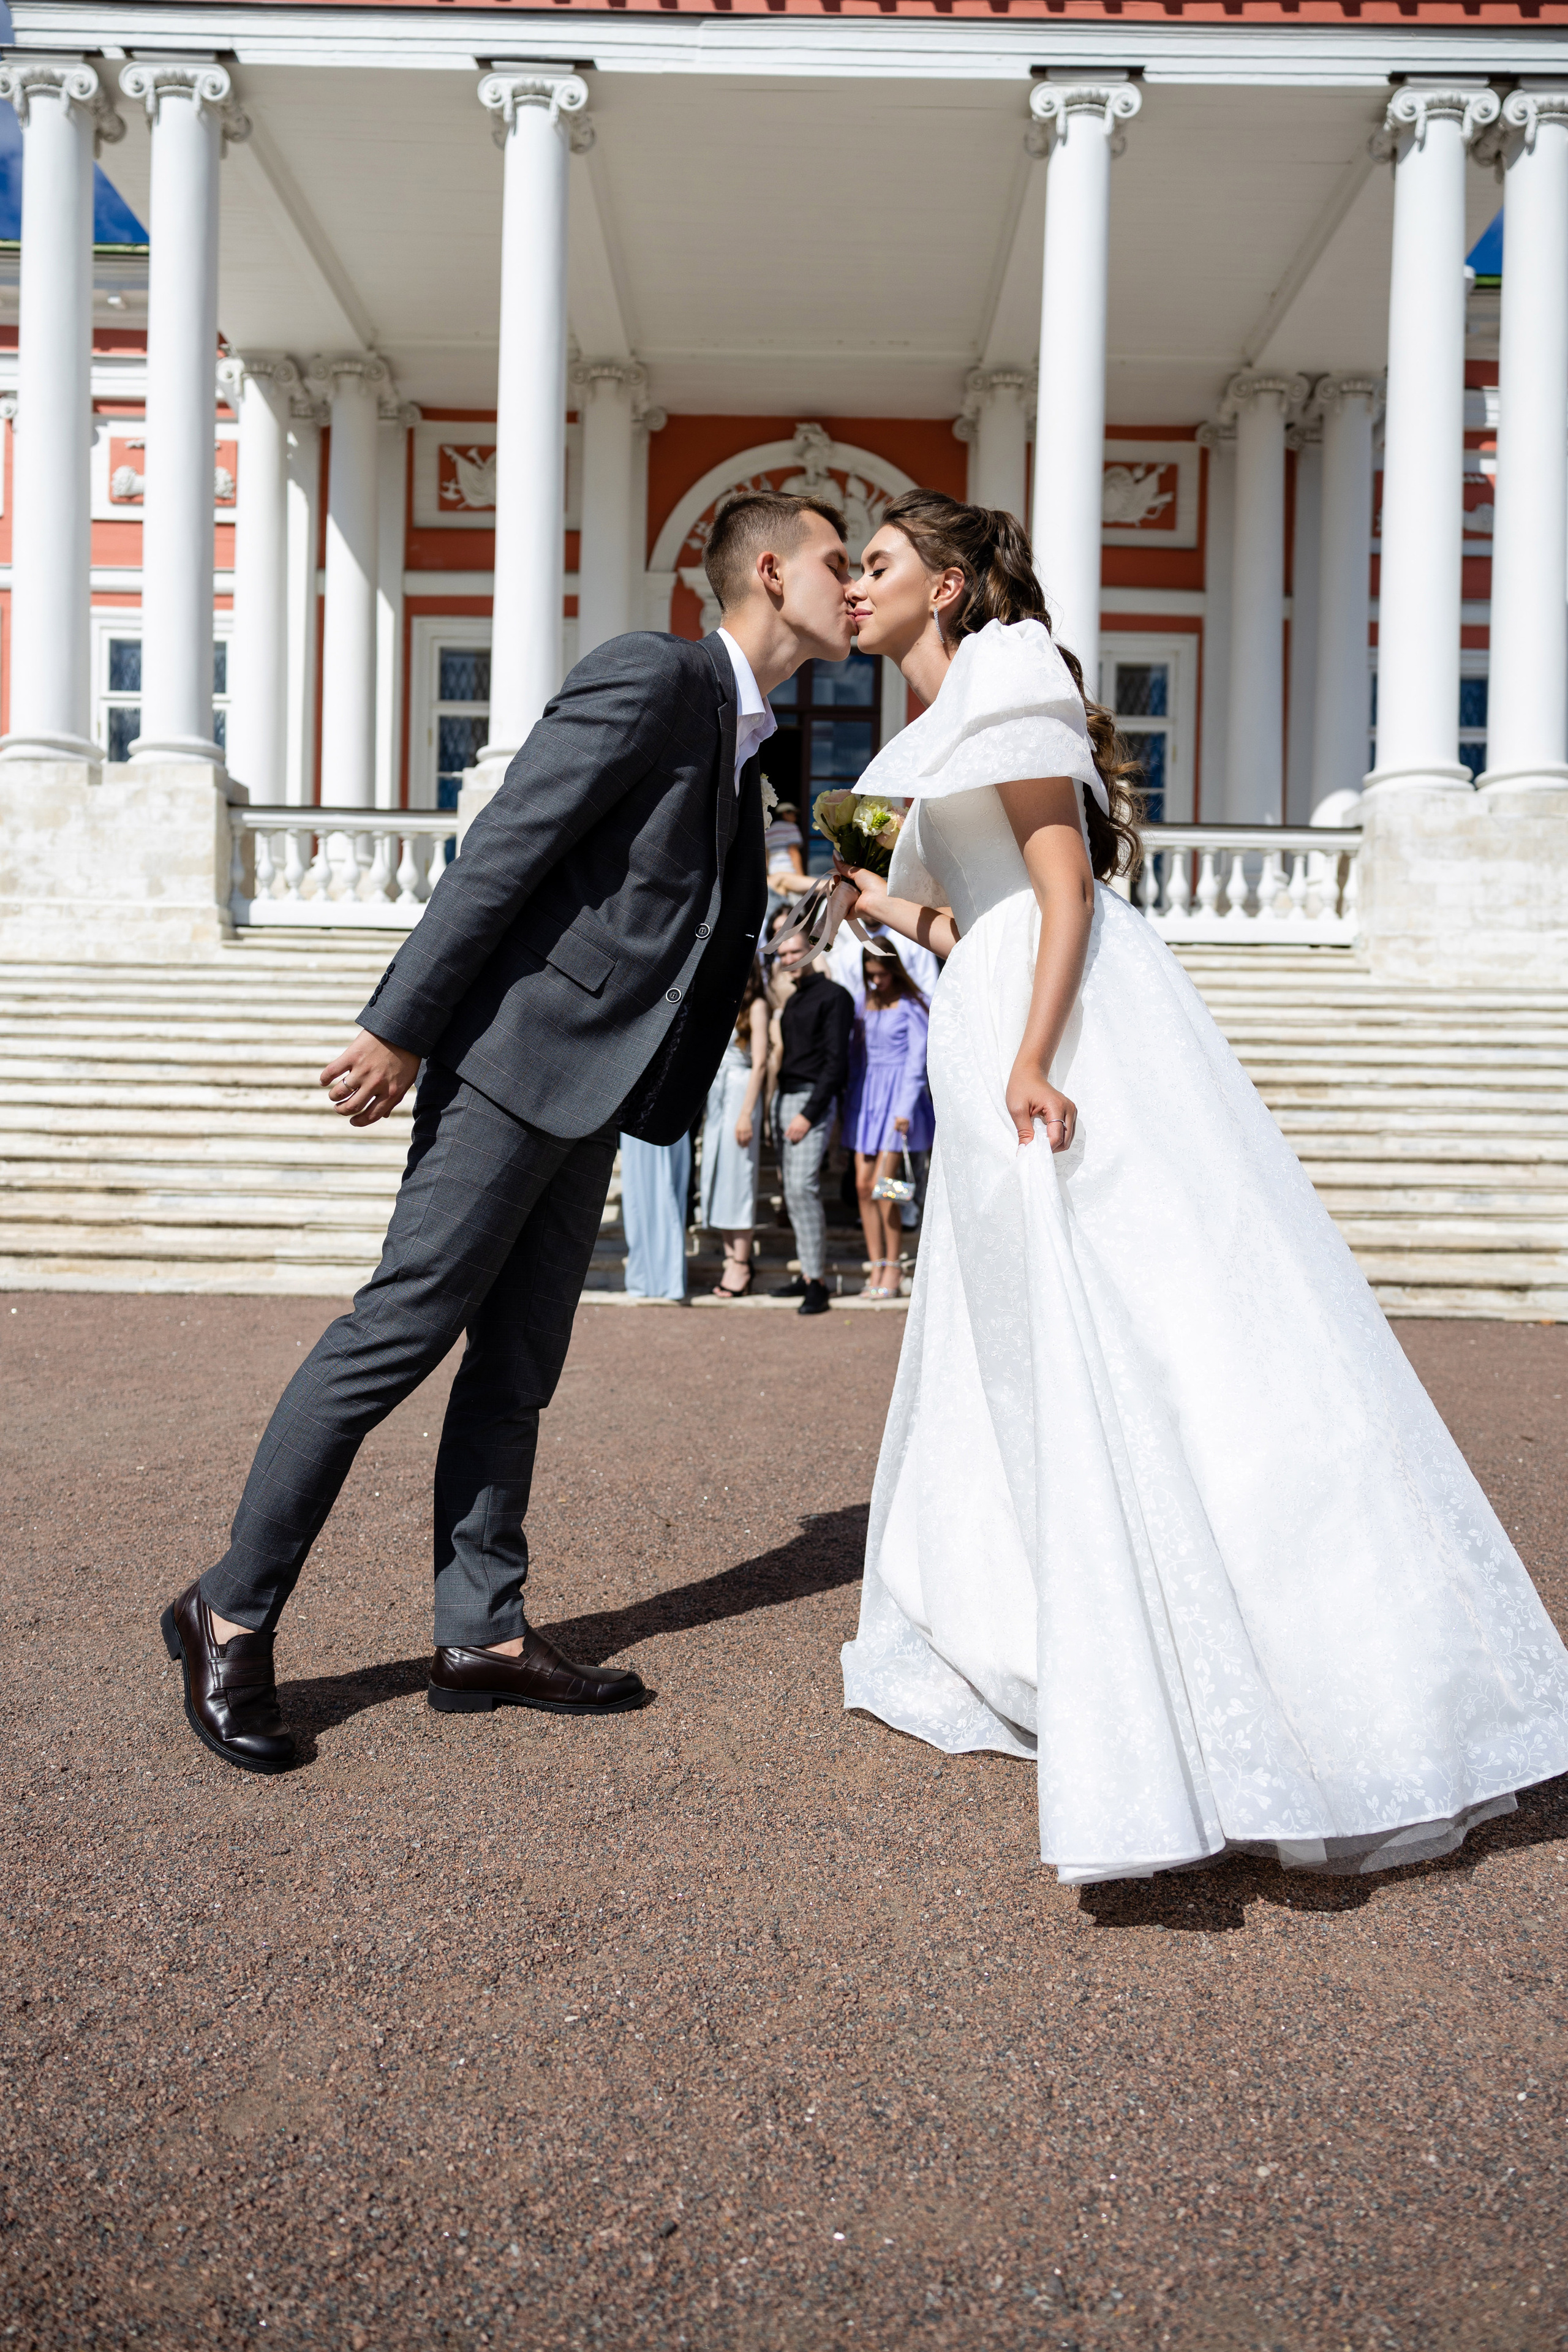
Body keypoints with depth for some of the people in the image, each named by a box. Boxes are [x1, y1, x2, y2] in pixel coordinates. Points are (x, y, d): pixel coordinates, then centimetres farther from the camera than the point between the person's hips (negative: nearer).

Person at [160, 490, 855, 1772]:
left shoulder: (740, 738, 20)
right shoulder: (651, 673, -9)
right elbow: (503, 850, -16)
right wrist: (400, 1029, -19)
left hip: (593, 1089, 9)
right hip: (521, 1054, -9)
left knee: (519, 1361, 9)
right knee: (402, 1327, -7)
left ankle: (484, 1634, 16)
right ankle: (232, 1615, 4)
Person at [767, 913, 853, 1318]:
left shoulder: (833, 996, -7)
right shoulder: (793, 1000, 19)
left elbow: (836, 1061, -13)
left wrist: (809, 1113, -18)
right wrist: (779, 1101, 13)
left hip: (811, 1100, -9)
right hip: (783, 1098, 9)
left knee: (802, 1186, -17)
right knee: (791, 1190, 8)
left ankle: (817, 1282, -16)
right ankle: (807, 1273, 13)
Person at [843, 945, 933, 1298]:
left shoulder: (910, 1007, -3)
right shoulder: (864, 1004, 13)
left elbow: (917, 1060, -7)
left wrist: (905, 1109, -14)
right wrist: (850, 1100, 8)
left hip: (897, 1096, -6)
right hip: (866, 1096, 6)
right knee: (863, 1186, 0)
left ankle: (892, 1273, -3)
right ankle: (876, 1272, 5)